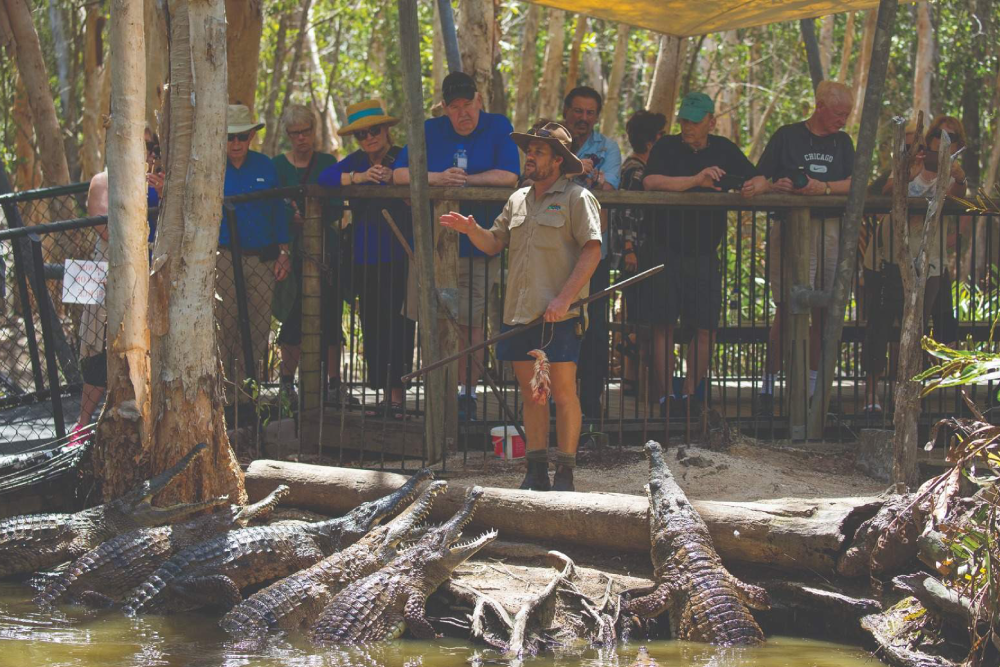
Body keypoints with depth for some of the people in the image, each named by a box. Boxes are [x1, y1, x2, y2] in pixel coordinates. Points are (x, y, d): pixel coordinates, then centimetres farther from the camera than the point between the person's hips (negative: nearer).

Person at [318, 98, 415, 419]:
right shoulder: (357, 161, 12)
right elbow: (325, 179, -4)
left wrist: (392, 176, -27)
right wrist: (359, 177, -18)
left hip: (397, 261, -5)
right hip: (365, 262, 5)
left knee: (397, 328, -7)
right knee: (372, 330, 6)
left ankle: (397, 396, -4)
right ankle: (385, 396, 11)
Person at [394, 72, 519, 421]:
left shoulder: (498, 127, 1)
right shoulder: (430, 130, 8)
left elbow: (509, 176, -11)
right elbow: (399, 173, 2)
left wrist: (464, 179, -9)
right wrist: (436, 178, -14)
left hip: (478, 244, -3)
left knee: (471, 323, -2)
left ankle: (468, 393, 6)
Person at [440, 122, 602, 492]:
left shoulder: (577, 198, -1)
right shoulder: (519, 200, 20)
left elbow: (592, 251, -9)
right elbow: (494, 243, 18)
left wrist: (564, 298, -18)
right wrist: (471, 230, -4)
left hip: (558, 315, -6)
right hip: (519, 314, 6)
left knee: (563, 392, -4)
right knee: (531, 393, 7)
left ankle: (565, 474, 0)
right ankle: (536, 472, 11)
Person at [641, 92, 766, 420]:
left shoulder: (724, 150, 10)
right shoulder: (666, 148, 0)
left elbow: (760, 180, 10)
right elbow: (650, 181, -18)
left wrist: (754, 186, -15)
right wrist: (696, 180, -25)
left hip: (705, 255, 3)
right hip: (665, 251, -3)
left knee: (704, 328, -1)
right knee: (663, 326, -4)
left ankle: (691, 394, 9)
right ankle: (667, 396, 0)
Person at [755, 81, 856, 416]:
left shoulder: (842, 142, 16)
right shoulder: (787, 136, 6)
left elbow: (854, 183, 3)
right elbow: (758, 180, 3)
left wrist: (823, 187, -14)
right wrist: (776, 186, -18)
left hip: (831, 229, 4)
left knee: (823, 310, 4)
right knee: (787, 308, -9)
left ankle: (813, 385, 13)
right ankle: (768, 385, -5)